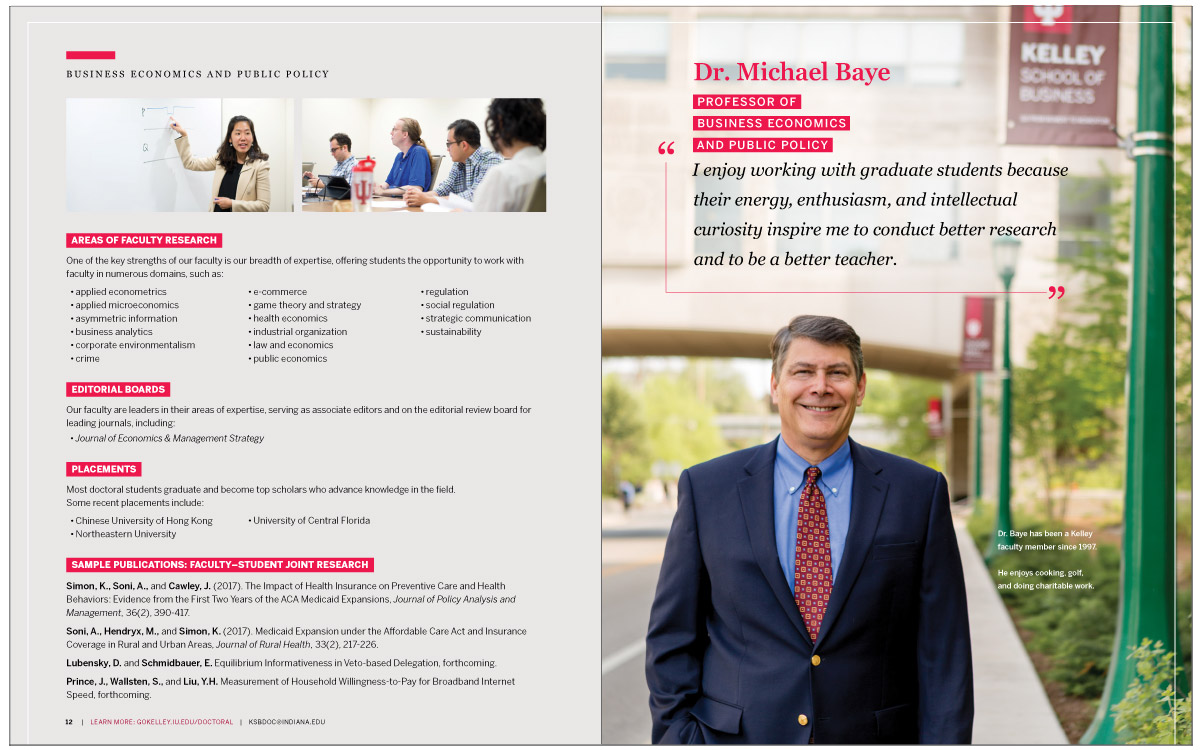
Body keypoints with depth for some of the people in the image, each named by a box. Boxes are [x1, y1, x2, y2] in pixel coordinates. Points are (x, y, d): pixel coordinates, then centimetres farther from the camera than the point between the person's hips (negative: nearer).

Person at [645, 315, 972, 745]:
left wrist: (944, 741, -9)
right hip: (738, 737, 0)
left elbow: (944, 648, -1)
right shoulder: (705, 488, 1)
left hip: (871, 738, 0)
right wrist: (678, 733, -5)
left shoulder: (920, 492, 0)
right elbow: (671, 637, 3)